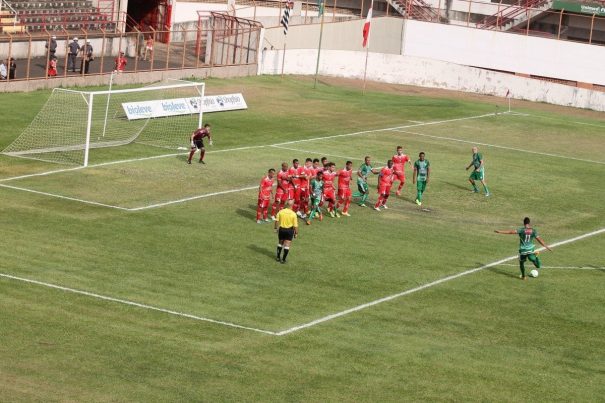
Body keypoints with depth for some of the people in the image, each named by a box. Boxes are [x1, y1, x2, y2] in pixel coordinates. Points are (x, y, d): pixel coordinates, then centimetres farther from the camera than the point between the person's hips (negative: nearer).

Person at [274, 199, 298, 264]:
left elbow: (277, 221, -6)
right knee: (287, 245, 6)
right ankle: (283, 259, 8)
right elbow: (295, 225, -11)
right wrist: (296, 233, 1)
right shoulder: (293, 214, -14)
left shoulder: (281, 212, -9)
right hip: (289, 230, -3)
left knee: (280, 243, 22)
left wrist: (276, 228, 9)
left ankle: (278, 257, 29)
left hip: (281, 229, 3)